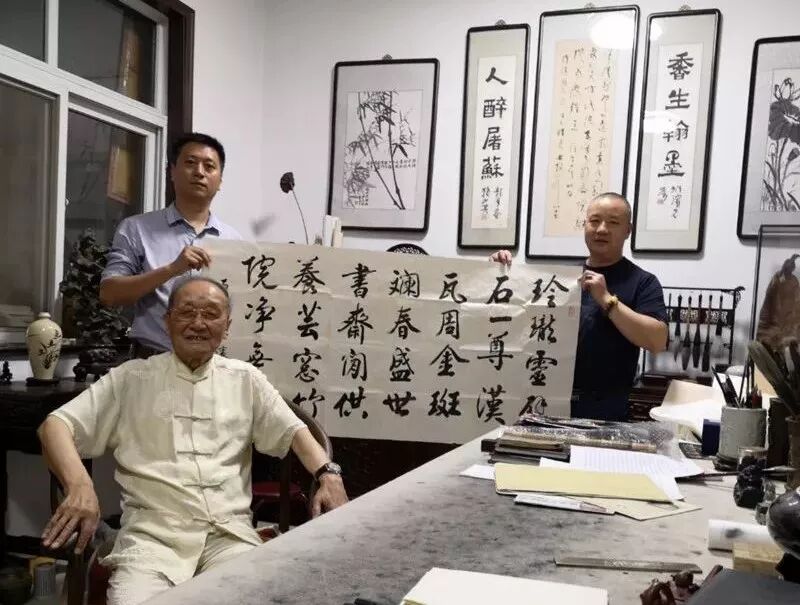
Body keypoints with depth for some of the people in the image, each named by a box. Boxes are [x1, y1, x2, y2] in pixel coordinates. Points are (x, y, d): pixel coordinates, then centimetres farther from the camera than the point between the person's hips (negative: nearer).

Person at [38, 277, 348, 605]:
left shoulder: (245, 378, 16)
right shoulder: (132, 377, 10)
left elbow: (292, 430, 16)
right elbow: (56, 424, 4)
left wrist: (328, 475, -5)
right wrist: (79, 485, -16)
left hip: (230, 531, 2)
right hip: (153, 531, -1)